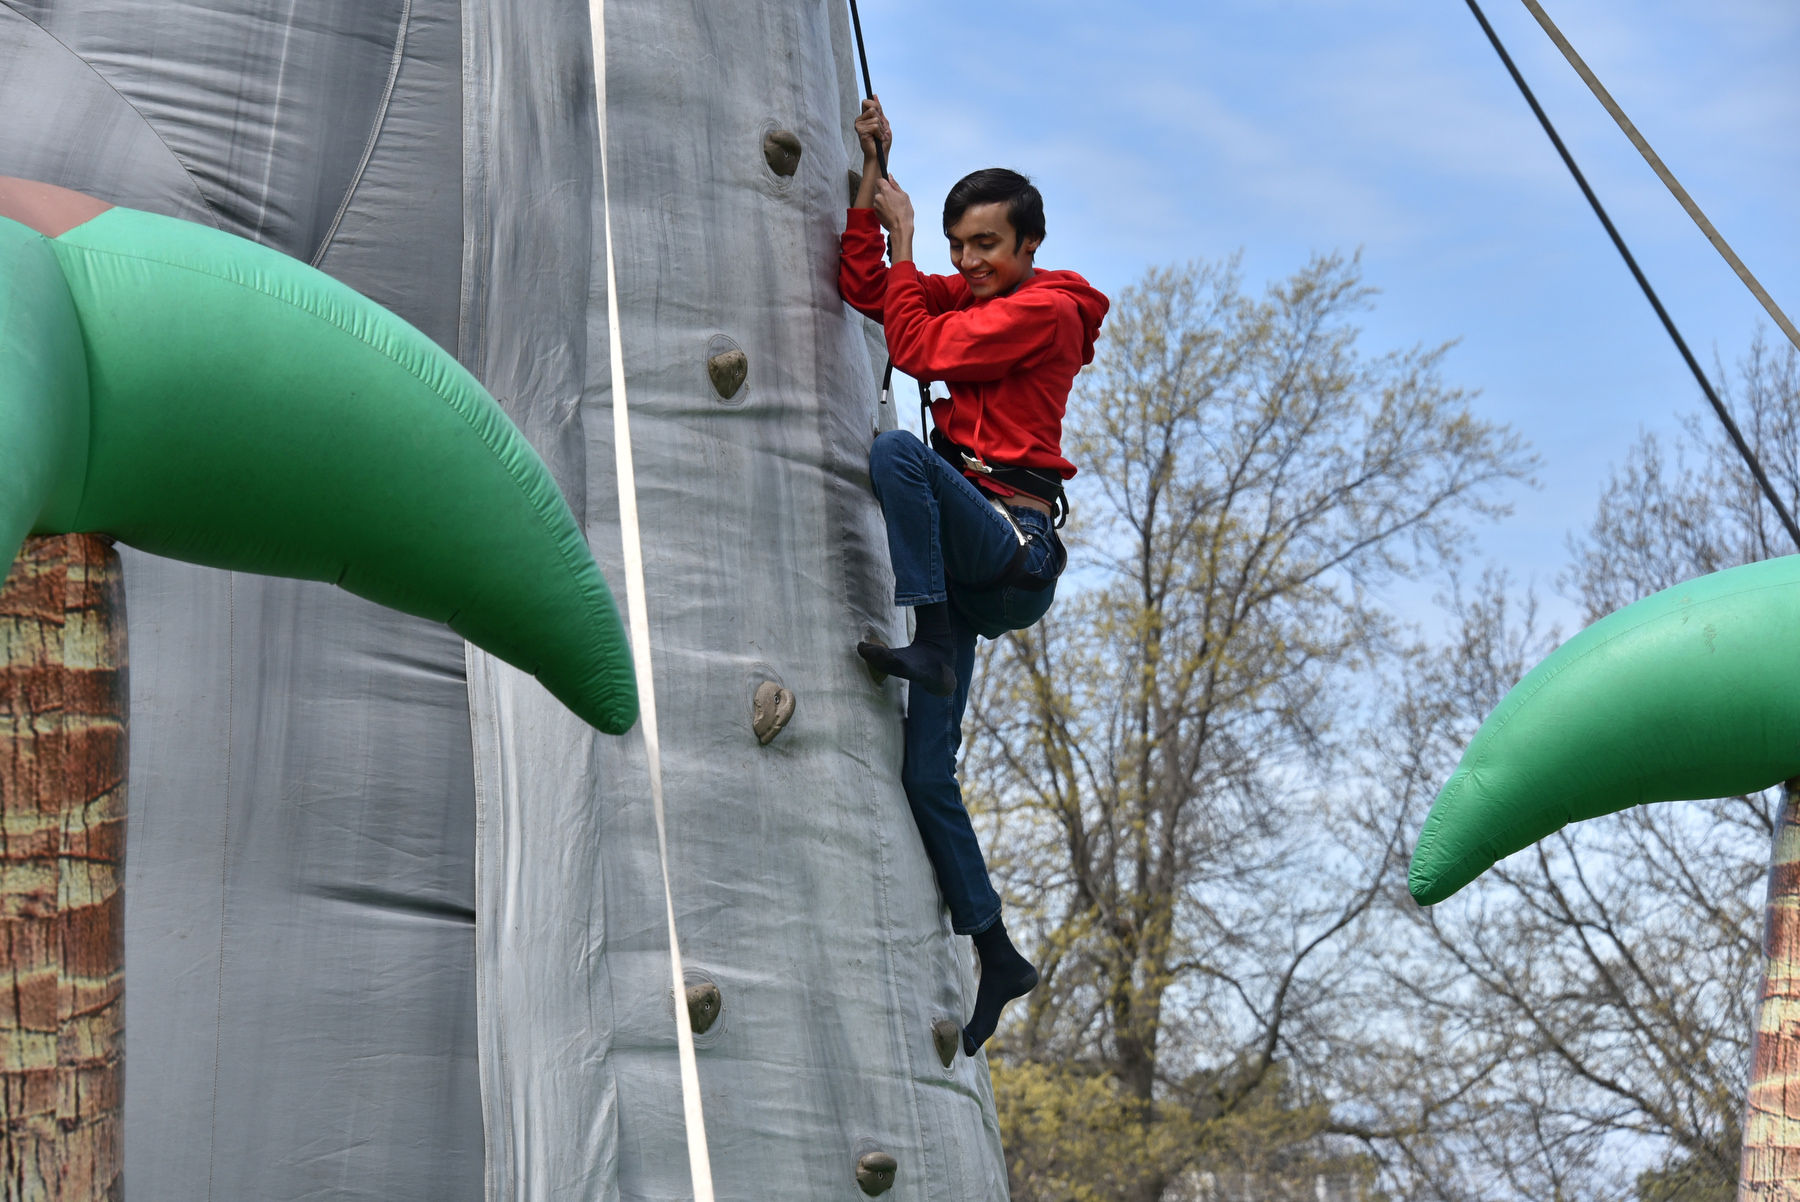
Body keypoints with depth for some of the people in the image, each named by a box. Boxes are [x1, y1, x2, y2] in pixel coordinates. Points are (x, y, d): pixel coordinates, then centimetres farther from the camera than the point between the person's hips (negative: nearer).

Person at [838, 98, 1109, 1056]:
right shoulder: (969, 298, 22)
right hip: (969, 555, 8)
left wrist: (901, 233, -1)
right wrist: (871, 178, 13)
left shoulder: (1046, 308, -2)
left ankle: (929, 642, -30)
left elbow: (918, 349, -10)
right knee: (924, 772, -1)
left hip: (1012, 544, -8)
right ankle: (993, 951, 5)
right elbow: (863, 289, 17)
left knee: (897, 449, -34)